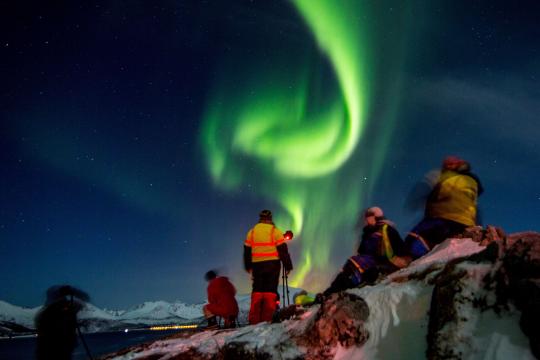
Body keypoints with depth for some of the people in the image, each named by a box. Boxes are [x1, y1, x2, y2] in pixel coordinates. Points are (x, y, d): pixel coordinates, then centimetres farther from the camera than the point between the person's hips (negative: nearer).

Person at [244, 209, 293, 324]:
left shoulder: (251, 232, 8)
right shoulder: (275, 231, -3)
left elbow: (247, 250, 14)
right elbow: (283, 250, -4)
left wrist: (248, 266, 25)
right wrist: (288, 266, 2)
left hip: (257, 265, 3)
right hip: (273, 264, -3)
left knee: (257, 291, 9)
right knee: (270, 291, 2)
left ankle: (254, 319, 6)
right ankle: (267, 318, -4)